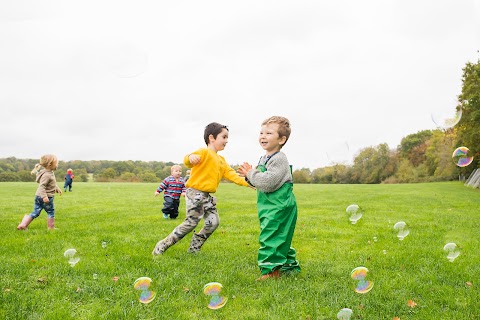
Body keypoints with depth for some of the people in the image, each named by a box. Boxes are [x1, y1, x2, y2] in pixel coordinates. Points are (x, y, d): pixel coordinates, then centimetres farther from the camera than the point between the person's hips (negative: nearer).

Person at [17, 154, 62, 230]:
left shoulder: (50, 173, 10)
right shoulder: (46, 175, -22)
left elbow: (53, 184, 26)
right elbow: (41, 186, -29)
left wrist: (57, 189, 31)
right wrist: (44, 196, -36)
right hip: (47, 198, -10)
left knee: (35, 213, 13)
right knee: (51, 212, 6)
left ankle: (22, 225, 12)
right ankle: (51, 228, 17)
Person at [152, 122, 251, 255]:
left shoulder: (221, 160, 19)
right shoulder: (204, 152, -8)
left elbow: (232, 175, 14)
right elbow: (188, 162, -23)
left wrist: (247, 182, 4)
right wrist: (190, 157, -47)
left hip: (208, 196, 9)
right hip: (195, 193, -9)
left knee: (213, 222, 1)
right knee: (191, 222, -10)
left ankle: (194, 248, 15)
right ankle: (162, 246, 1)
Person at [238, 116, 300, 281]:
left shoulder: (279, 159, -17)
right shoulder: (264, 158, 13)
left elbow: (268, 183, -27)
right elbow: (261, 182, 22)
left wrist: (251, 174, -14)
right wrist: (249, 175, 4)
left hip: (279, 207, -10)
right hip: (270, 206, 10)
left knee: (271, 236, -11)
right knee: (279, 238, 18)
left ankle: (271, 270, -5)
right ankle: (290, 266, 31)